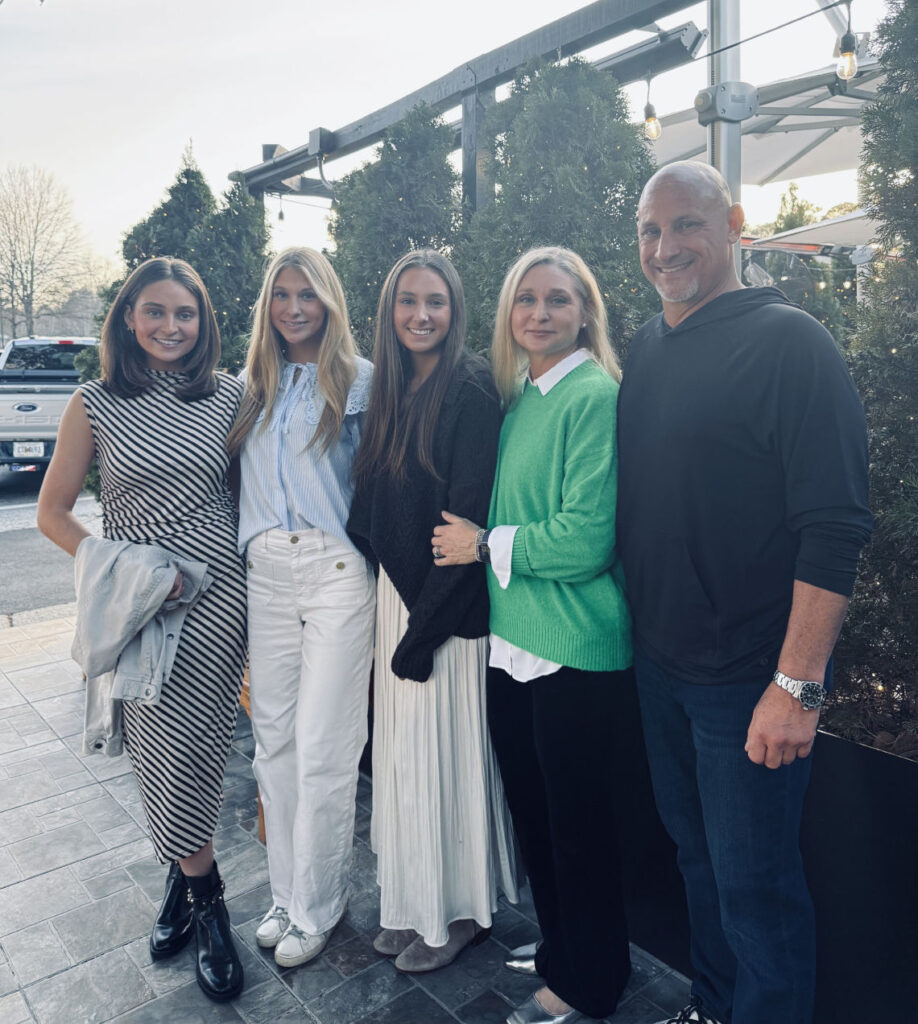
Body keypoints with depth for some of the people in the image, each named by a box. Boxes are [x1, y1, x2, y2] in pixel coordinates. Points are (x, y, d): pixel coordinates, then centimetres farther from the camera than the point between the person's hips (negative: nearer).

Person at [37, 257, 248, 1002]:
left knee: (187, 748, 0)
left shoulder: (229, 396, 2)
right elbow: (53, 511, 2)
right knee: (156, 749, 8)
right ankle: (205, 897, 29)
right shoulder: (96, 404, -1)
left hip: (217, 594, 0)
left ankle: (188, 883, 24)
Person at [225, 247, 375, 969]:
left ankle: (317, 907, 21)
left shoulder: (360, 380, -3)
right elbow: (240, 477, 18)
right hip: (264, 572, 5)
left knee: (323, 748, 2)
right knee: (273, 738, 12)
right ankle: (286, 890, 30)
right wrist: (248, 546, 9)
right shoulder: (254, 386, 14)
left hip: (337, 572, -5)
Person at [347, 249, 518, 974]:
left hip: (448, 602, -7)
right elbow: (375, 508, 13)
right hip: (396, 592, 8)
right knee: (404, 750, 17)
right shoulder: (392, 389, 10)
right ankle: (415, 904, 36)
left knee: (442, 751, 6)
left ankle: (461, 911, 29)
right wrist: (394, 604, 4)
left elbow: (469, 516, -18)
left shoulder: (470, 389, -14)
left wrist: (427, 622, -16)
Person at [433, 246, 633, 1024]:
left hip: (572, 645, -8)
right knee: (531, 802, 21)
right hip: (514, 637, 8)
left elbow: (586, 538, -21)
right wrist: (480, 542, 3)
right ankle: (560, 941, 44)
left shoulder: (595, 396, -15)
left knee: (575, 814, 9)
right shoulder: (519, 399, 11)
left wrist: (486, 544, -12)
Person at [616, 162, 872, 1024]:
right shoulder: (645, 349, 7)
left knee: (754, 884, 8)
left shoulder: (787, 342, -13)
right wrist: (638, 627, 9)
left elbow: (834, 526, -18)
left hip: (749, 678, -6)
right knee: (695, 853, 22)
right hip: (658, 661, 7)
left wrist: (797, 685, -21)